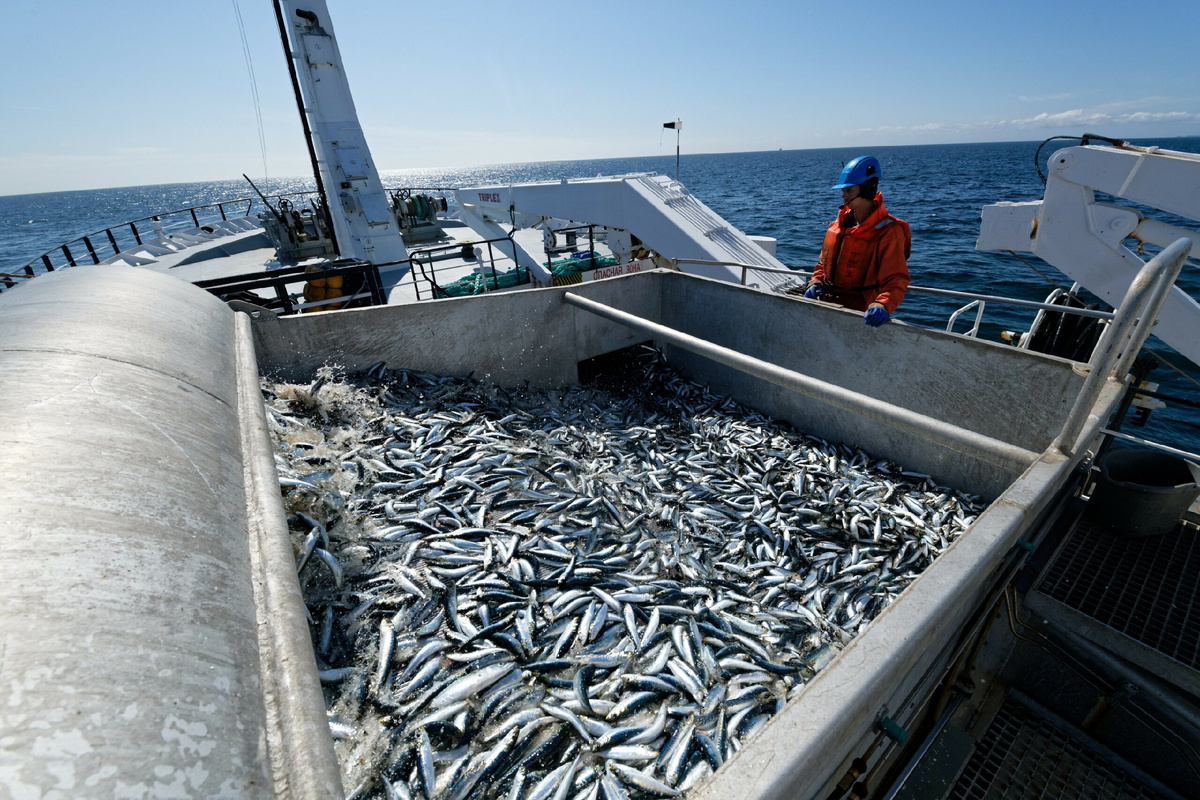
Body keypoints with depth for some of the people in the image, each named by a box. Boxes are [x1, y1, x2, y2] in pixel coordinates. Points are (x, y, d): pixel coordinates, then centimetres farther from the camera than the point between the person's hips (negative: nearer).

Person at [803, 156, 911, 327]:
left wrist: (883, 305, -34)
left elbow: (896, 278, -15)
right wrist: (815, 283, 6)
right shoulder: (837, 224, 15)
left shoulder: (888, 231, -6)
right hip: (829, 308, 6)